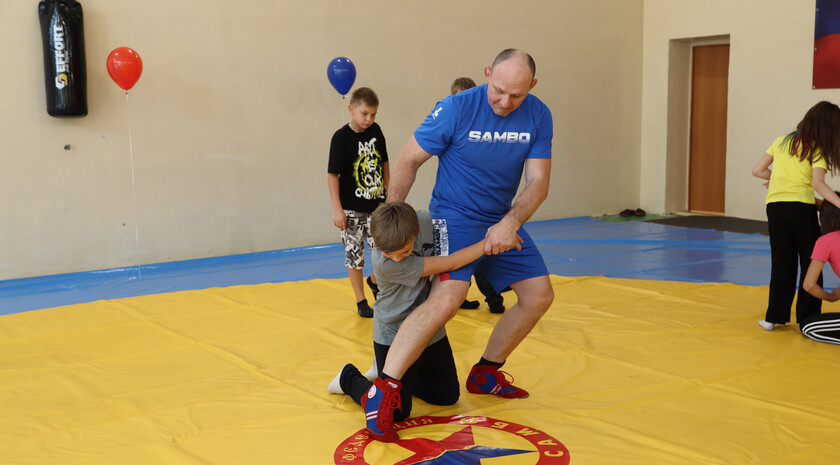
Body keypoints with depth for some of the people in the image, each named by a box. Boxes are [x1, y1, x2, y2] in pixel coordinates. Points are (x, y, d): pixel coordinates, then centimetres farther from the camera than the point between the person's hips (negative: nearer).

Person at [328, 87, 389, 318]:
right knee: (355, 254, 5)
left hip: (376, 204, 4)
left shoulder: (375, 130, 2)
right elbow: (333, 174, -11)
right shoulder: (341, 137, -11)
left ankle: (374, 281, 27)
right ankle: (361, 302, 19)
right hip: (352, 209, -4)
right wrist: (337, 209, -14)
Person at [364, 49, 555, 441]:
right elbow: (409, 160, -10)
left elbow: (538, 182, -7)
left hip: (503, 221, 6)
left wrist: (510, 224, -24)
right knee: (448, 298, -28)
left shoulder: (538, 116, -6)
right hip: (454, 216, -6)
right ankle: (381, 389, -24)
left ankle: (486, 372, 23)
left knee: (539, 295, 6)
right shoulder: (456, 109, -19)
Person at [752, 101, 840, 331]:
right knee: (810, 264, 9)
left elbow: (757, 170, 14)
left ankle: (775, 317, 14)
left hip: (775, 206, 4)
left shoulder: (782, 141, 13)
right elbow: (818, 184, -15)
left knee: (781, 264, 14)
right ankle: (807, 319, 11)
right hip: (802, 206, -4)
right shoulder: (818, 149, -1)